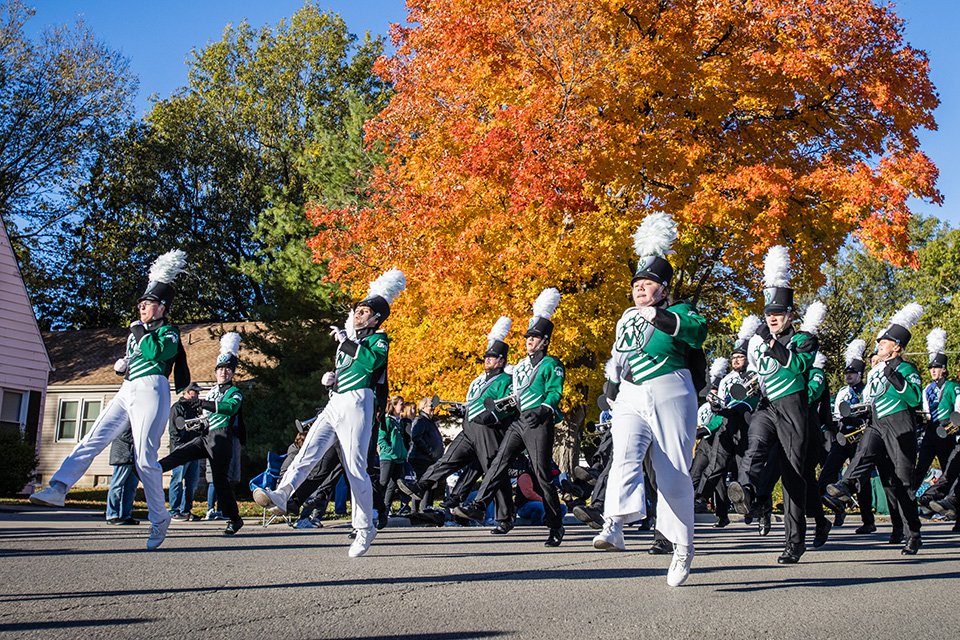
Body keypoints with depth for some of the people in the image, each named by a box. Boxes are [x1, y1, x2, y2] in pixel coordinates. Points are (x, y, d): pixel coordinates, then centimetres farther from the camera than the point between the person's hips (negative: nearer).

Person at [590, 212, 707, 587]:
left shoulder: (677, 312, 3)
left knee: (674, 473, -1)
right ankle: (615, 526, -42)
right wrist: (611, 389, 24)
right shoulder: (626, 319, 19)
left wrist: (659, 316, -28)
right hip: (631, 401, 4)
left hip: (670, 399, -3)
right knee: (625, 456, -22)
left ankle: (682, 546, 13)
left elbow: (697, 331, -20)